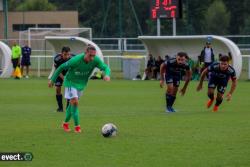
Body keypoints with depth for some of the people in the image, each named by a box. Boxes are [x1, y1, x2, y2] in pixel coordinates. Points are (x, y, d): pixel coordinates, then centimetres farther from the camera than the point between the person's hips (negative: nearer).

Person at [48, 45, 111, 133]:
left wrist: (107, 75, -46)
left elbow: (105, 67, -20)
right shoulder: (76, 60, -33)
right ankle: (77, 126, -14)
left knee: (72, 103, 17)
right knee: (75, 102, -18)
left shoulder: (95, 60, -23)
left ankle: (65, 123, 34)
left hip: (81, 84, 5)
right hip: (71, 82, -5)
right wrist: (52, 80, -12)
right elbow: (62, 67, -20)